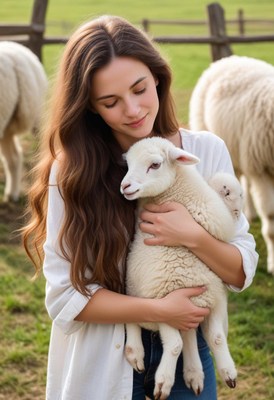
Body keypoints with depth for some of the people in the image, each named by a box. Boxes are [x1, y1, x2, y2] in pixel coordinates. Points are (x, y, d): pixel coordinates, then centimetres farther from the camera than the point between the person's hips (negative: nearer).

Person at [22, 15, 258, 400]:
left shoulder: (207, 151, -9)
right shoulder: (73, 170, -14)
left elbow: (243, 272, -5)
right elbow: (65, 294, -13)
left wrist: (193, 237, -23)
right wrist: (157, 310, -21)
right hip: (104, 362, -1)